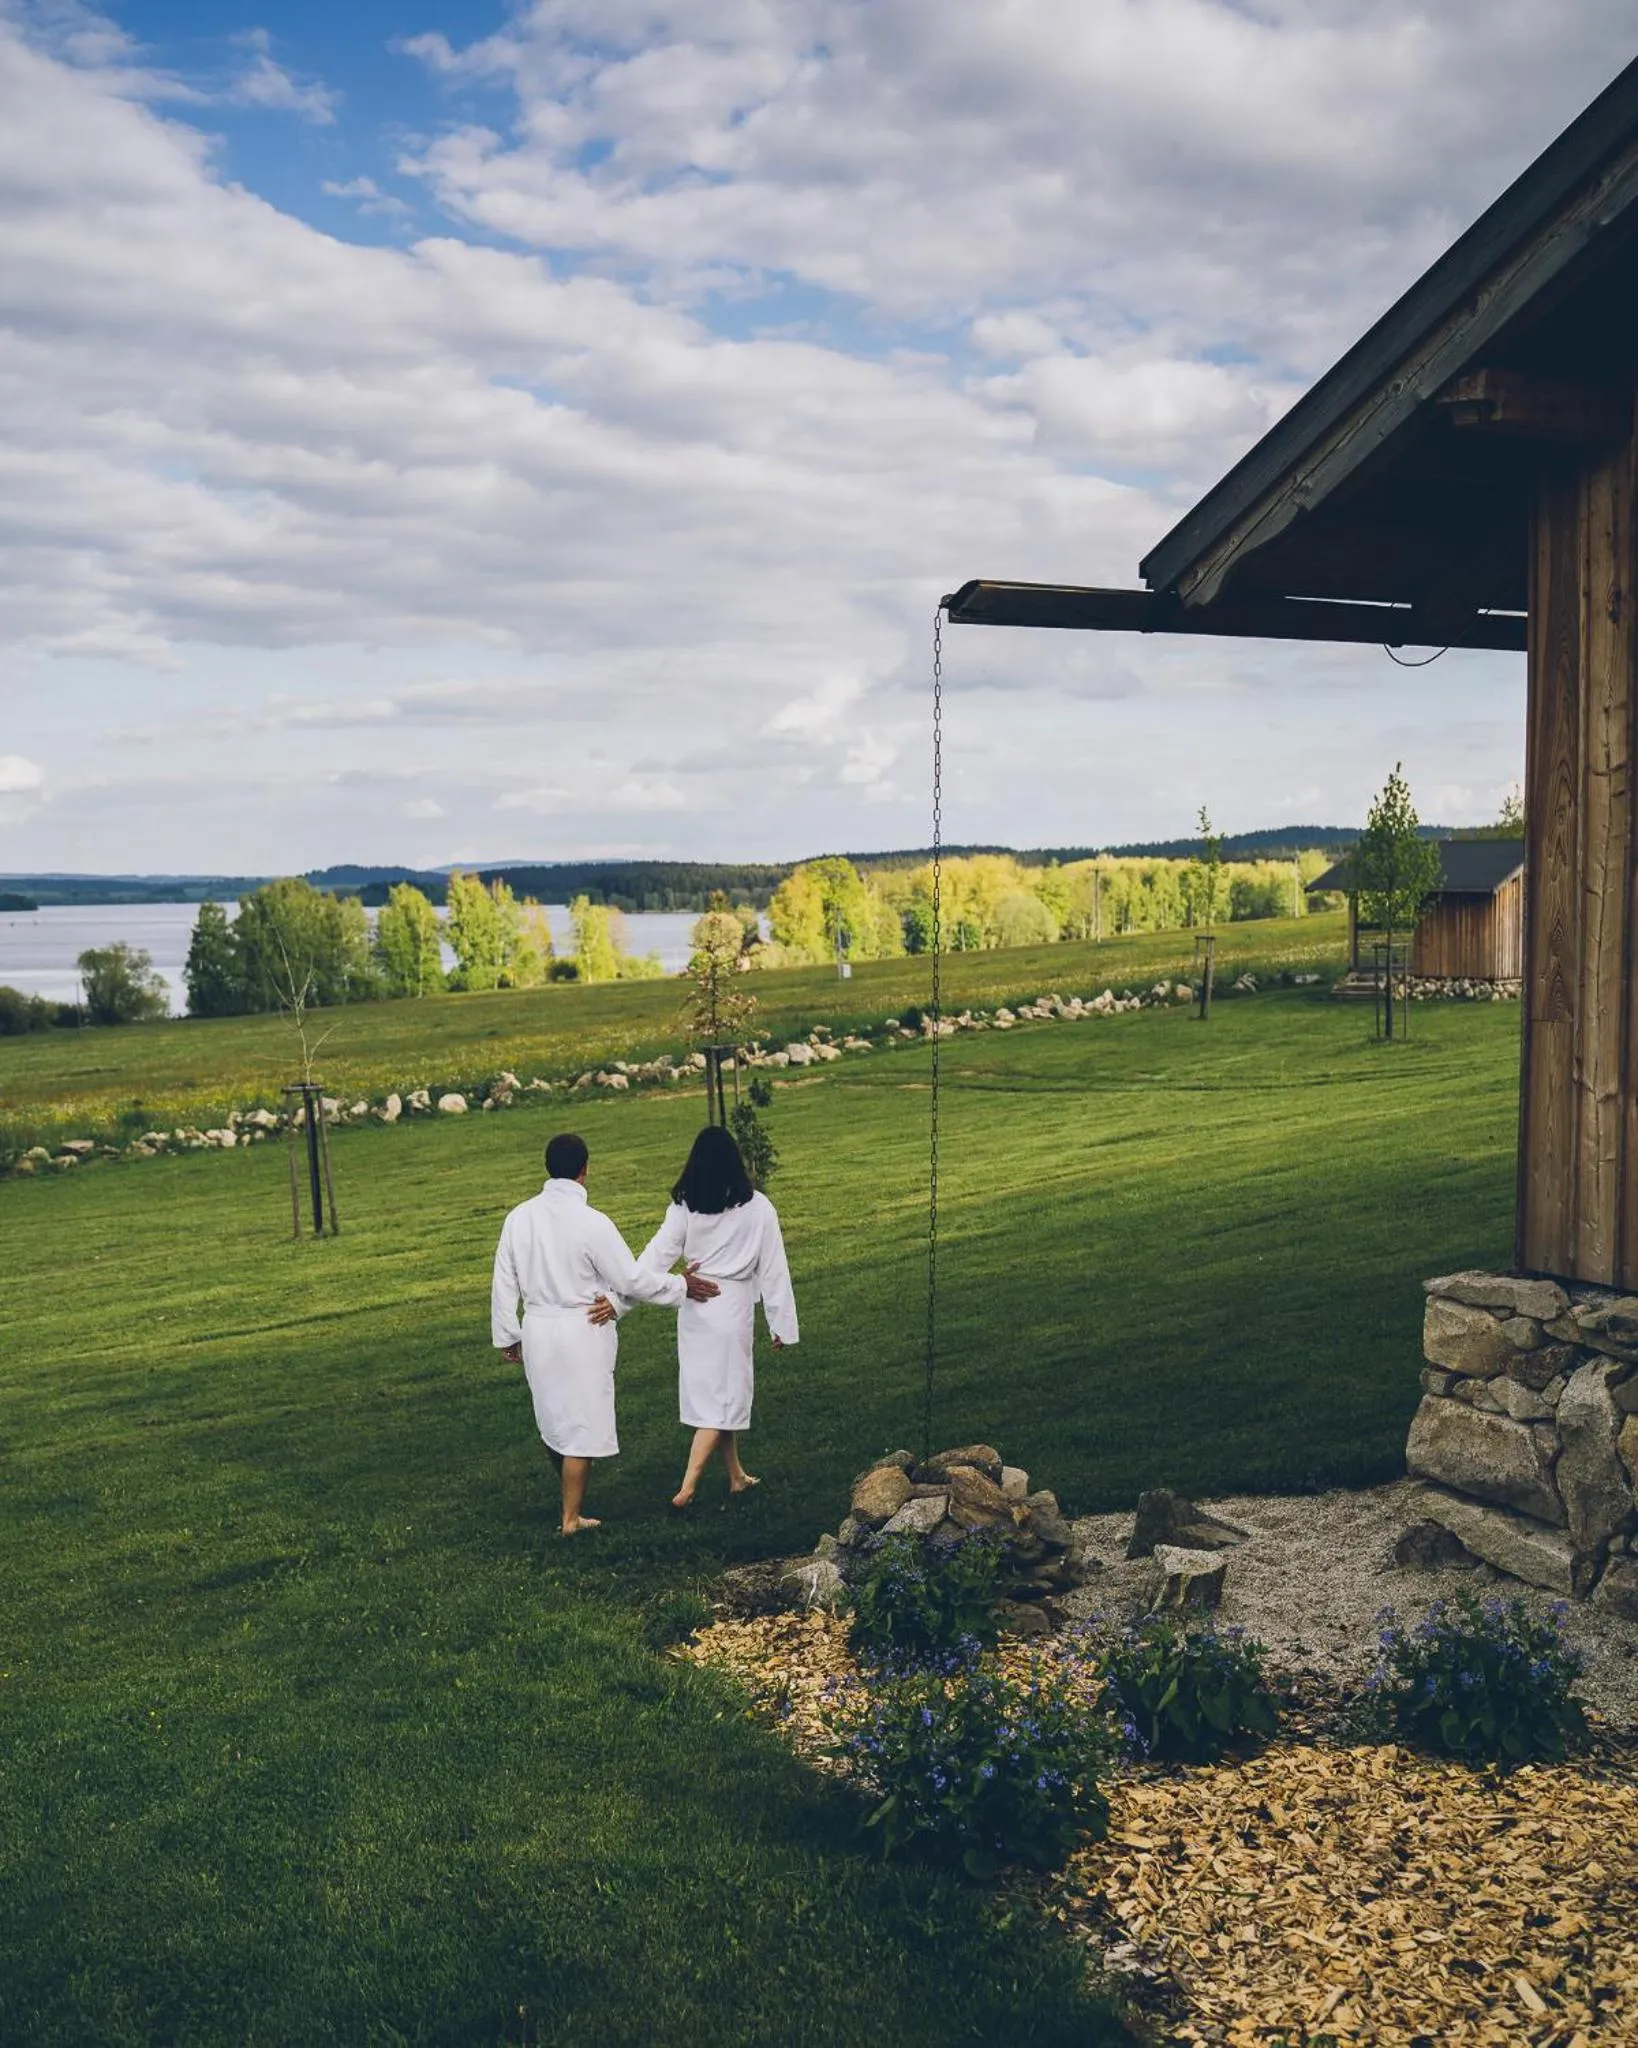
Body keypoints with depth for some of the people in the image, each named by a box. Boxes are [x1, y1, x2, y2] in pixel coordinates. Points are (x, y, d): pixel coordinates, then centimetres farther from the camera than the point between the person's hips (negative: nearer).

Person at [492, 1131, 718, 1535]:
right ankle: (571, 1518, 15)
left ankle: (571, 1495, 41)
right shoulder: (591, 1222, -18)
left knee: (552, 1418, 21)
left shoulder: (519, 1217, -3)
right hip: (583, 1333, -5)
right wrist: (680, 1286, 2)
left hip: (537, 1331, 5)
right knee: (582, 1426, 7)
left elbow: (504, 1283, 4)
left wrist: (507, 1335, 15)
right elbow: (631, 1278, -12)